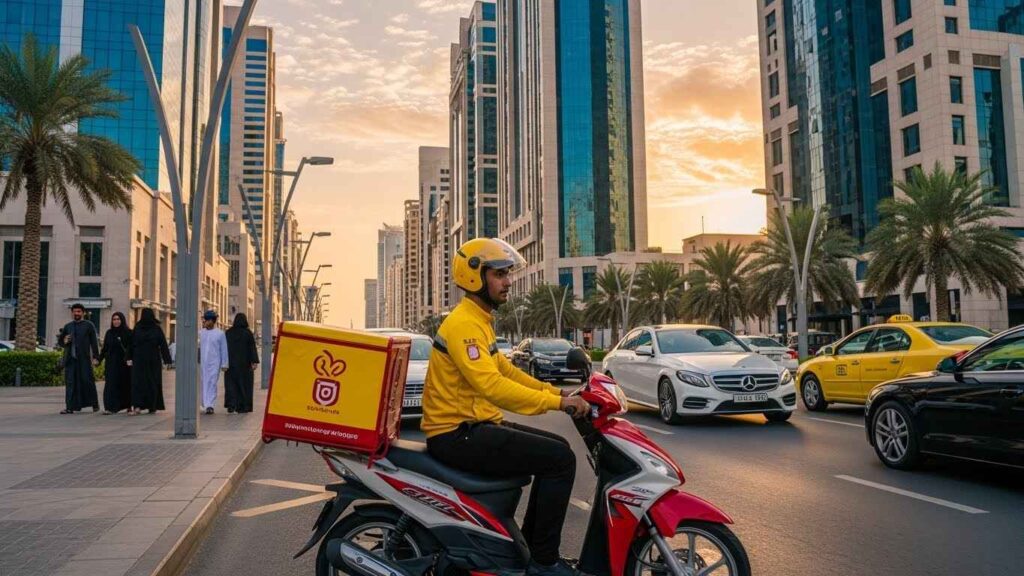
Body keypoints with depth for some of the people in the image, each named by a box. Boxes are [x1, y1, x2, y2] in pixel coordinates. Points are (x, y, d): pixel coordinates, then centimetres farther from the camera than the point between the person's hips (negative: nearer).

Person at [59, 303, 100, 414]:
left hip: (84, 359, -4)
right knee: (70, 383, 0)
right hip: (70, 359, 4)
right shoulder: (67, 326, 17)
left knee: (87, 381, -1)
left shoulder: (89, 325, 6)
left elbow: (94, 342, 1)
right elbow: (60, 341, 24)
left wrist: (95, 357, -7)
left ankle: (95, 404, 13)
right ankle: (70, 407, 1)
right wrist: (64, 341, -2)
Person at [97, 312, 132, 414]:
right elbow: (105, 348, 11)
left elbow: (131, 348, -9)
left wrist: (129, 359, -23)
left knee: (125, 384, 5)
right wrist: (99, 359, 1)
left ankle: (128, 406, 17)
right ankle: (110, 407, -11)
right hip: (111, 363, 3)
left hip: (123, 363, -3)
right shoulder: (109, 333, 10)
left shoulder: (128, 333, -1)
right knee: (111, 384, -6)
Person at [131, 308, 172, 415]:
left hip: (139, 359, 0)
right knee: (153, 381, 5)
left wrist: (130, 358, 3)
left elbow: (132, 344, 0)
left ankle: (138, 406, -13)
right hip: (153, 360, 0)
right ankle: (152, 407, 6)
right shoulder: (157, 328, -2)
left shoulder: (137, 328, 1)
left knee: (138, 381, 0)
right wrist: (167, 360, -4)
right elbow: (163, 345, -4)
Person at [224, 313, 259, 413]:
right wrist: (254, 362, -11)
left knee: (231, 383, 7)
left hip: (231, 363, 2)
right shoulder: (248, 333, -7)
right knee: (244, 383, 5)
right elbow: (252, 348, -11)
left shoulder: (228, 332, 2)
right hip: (244, 363, -2)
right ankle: (242, 407, 5)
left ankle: (231, 405, -6)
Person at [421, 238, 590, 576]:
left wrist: (558, 393, 8)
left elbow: (506, 370, 18)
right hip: (458, 434, -11)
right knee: (560, 459, -15)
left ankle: (530, 542, 21)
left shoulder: (479, 321, 16)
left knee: (557, 448, 14)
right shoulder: (463, 324, -19)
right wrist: (558, 403, -27)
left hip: (476, 426, 11)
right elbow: (491, 386, -30)